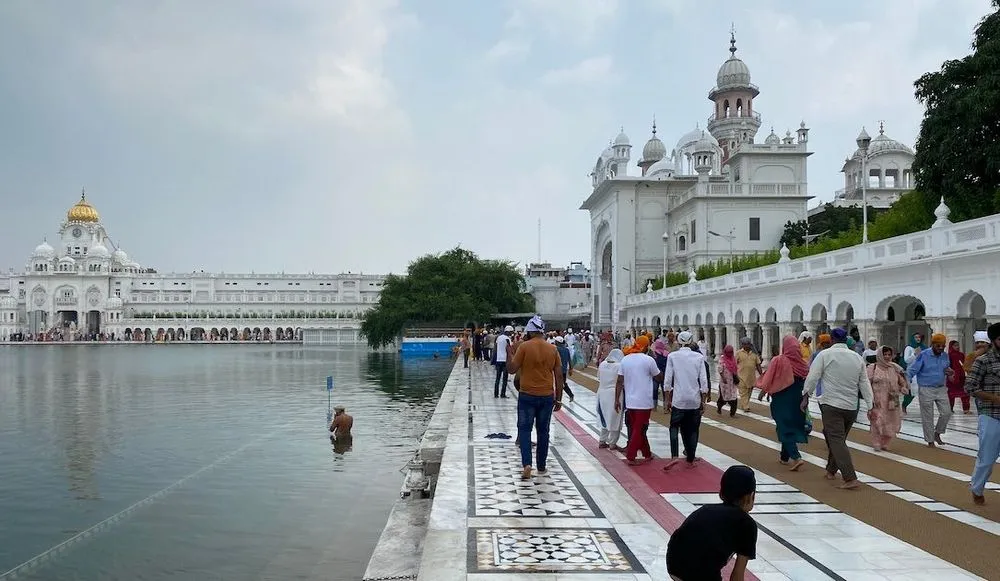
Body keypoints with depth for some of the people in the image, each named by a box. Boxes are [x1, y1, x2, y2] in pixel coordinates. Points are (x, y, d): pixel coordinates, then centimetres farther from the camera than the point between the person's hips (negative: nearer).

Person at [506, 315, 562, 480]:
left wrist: (509, 353, 9)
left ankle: (527, 464, -11)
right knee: (543, 431, 13)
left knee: (524, 429, 5)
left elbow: (512, 369, -7)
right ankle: (541, 468, 20)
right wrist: (558, 399, 11)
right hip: (547, 397, 3)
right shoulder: (553, 349, 2)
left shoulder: (524, 346, -9)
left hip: (527, 395, -3)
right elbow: (559, 376, 4)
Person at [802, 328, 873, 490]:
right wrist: (870, 406, 13)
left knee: (837, 441, -6)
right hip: (852, 406, 5)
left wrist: (805, 397, 1)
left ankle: (851, 479, -16)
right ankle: (831, 470, 32)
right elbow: (865, 383, 11)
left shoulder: (825, 355, -5)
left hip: (831, 405, -5)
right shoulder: (857, 357, 9)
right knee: (838, 439, 20)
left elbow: (812, 377, -8)